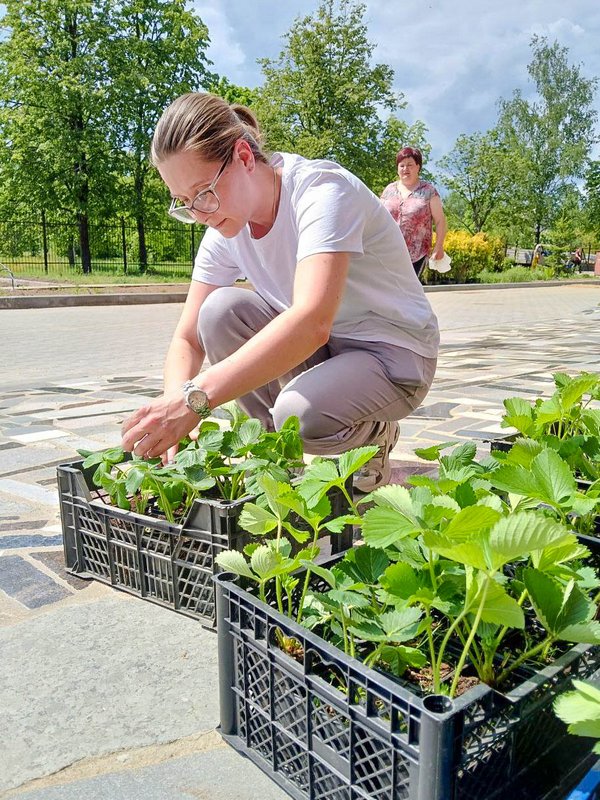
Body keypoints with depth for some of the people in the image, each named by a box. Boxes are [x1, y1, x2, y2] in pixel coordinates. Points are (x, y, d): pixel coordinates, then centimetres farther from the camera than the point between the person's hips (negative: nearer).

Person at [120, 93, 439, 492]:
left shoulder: (323, 189, -26)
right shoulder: (225, 228, -4)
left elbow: (311, 322, -43)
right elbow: (188, 339, -6)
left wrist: (196, 398, -51)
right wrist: (174, 404, -30)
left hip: (395, 352, -6)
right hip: (318, 348, 6)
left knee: (301, 413, -35)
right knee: (221, 310, -19)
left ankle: (373, 433, 2)